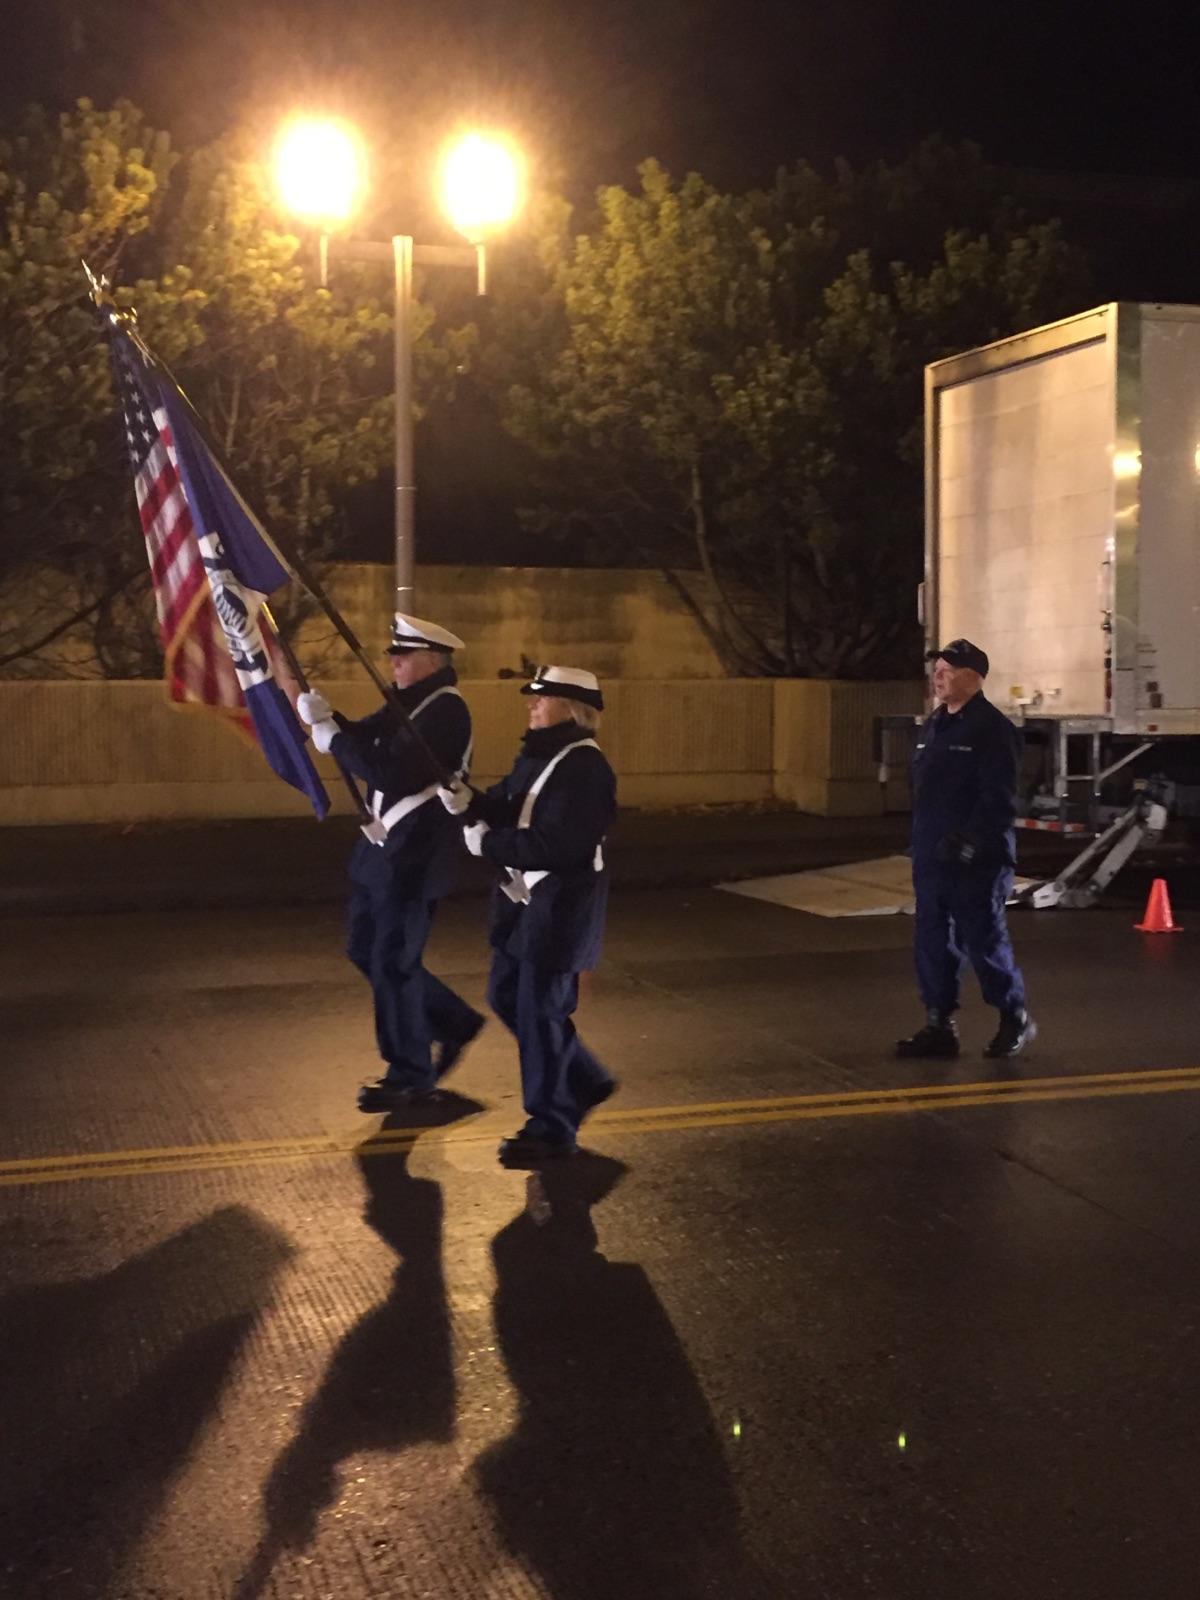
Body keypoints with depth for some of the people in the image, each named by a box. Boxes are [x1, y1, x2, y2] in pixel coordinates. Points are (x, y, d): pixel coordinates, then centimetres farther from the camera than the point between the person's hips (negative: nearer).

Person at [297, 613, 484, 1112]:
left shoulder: (446, 710, -18)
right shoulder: (408, 701, 12)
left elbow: (392, 773, -26)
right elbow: (366, 740, 8)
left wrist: (334, 738, -18)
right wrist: (326, 717, -10)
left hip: (413, 857, -10)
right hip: (382, 847, 10)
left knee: (393, 962, -1)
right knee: (365, 951, 16)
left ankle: (410, 1074, 15)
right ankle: (453, 1022, 30)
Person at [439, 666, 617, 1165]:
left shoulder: (585, 769, -19)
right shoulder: (536, 755, 11)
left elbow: (552, 845, -27)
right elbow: (503, 811, 8)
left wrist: (487, 843, -21)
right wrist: (466, 803, -12)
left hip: (561, 904, -10)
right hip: (522, 897, 10)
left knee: (540, 1011, -3)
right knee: (507, 997, 16)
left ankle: (552, 1127, 11)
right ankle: (583, 1082, 32)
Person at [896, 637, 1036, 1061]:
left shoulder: (991, 729, -13)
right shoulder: (934, 726, 14)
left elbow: (999, 800, -19)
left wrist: (969, 844, -24)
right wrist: (921, 843, 15)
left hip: (977, 863, -8)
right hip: (932, 859, 8)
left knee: (984, 941, 0)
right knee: (932, 942, 9)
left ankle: (1015, 1019, 17)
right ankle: (940, 1026, 17)